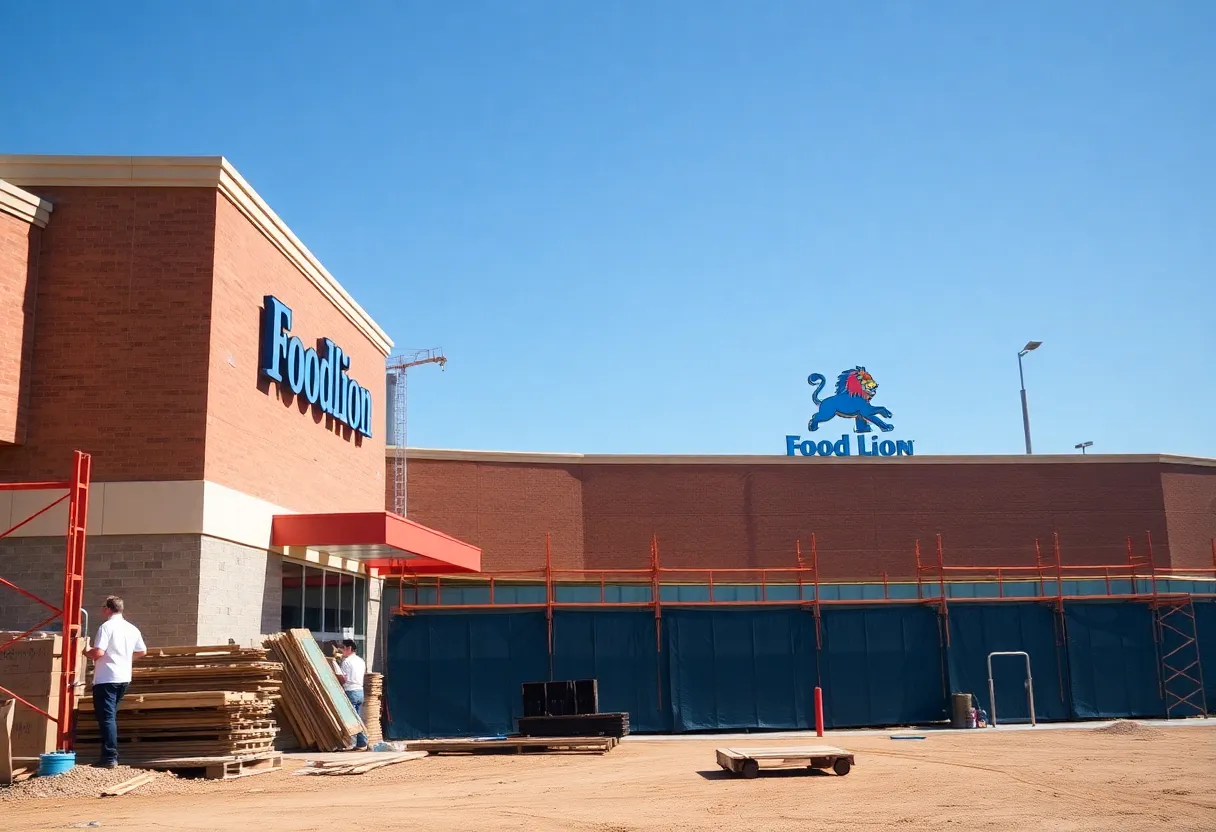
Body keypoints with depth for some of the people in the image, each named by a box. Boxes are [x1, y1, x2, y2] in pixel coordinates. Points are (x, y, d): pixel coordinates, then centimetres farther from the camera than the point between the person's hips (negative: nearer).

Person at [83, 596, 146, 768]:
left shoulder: (106, 627, -12)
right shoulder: (132, 629, 10)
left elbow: (98, 652, -21)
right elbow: (142, 652, 16)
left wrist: (86, 653, 0)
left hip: (106, 679, -7)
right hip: (124, 678, 8)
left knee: (106, 717, -6)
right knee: (111, 716, 18)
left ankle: (110, 758, -11)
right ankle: (112, 754, 21)